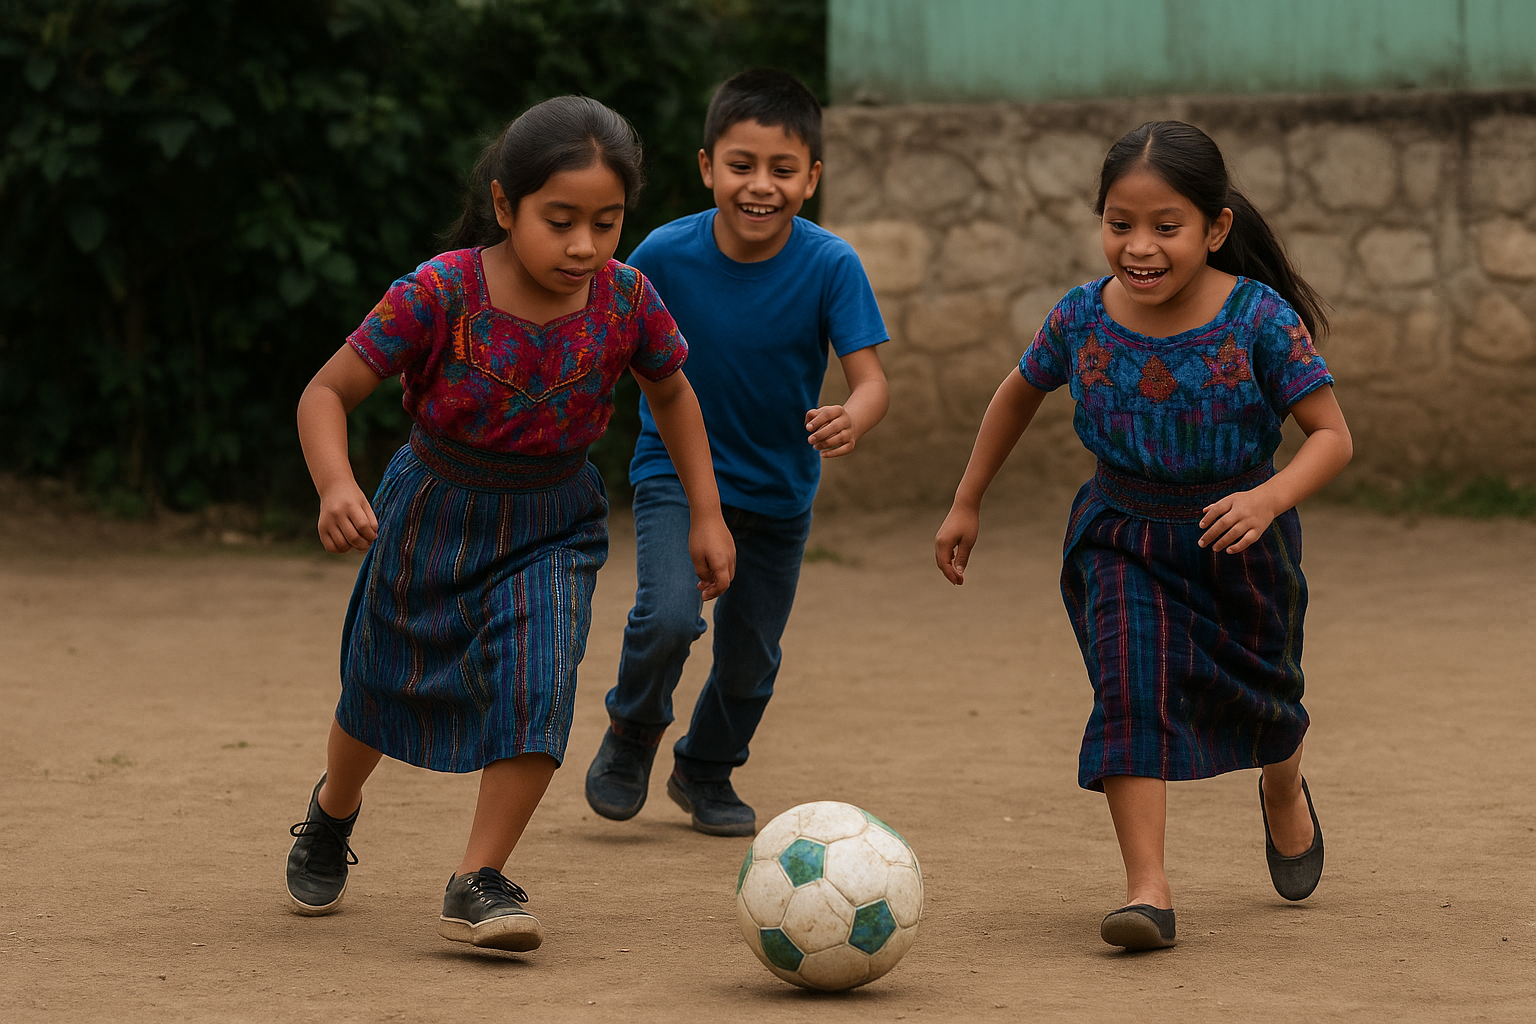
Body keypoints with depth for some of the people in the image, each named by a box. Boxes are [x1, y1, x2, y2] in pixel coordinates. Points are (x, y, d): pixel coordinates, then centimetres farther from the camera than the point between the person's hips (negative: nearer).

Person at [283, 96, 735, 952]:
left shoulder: (627, 302, -17)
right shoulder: (440, 295, -27)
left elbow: (672, 393, 4)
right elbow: (328, 392, -20)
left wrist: (707, 515, 3)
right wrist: (336, 484, -38)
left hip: (552, 530, 1)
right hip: (432, 516, -1)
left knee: (537, 687, -21)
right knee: (384, 690, 16)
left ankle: (480, 883, -9)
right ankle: (334, 810, 49)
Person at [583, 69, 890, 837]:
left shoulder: (830, 266, -21)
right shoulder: (667, 254, -20)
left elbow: (870, 378, -25)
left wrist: (852, 422, -46)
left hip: (779, 486, 2)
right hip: (678, 467, -2)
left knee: (752, 656, 12)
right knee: (668, 615, -24)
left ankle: (705, 773, 41)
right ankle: (632, 732, 7)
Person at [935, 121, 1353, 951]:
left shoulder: (1261, 320, -22)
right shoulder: (1081, 319, -13)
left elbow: (1331, 435, -18)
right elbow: (1020, 393, 8)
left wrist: (1270, 498, -37)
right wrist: (966, 505, 12)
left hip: (1238, 542, 0)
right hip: (1122, 538, 0)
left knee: (1258, 691, 20)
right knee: (1131, 686, -21)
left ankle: (1284, 795, 56)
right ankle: (1147, 887, -22)